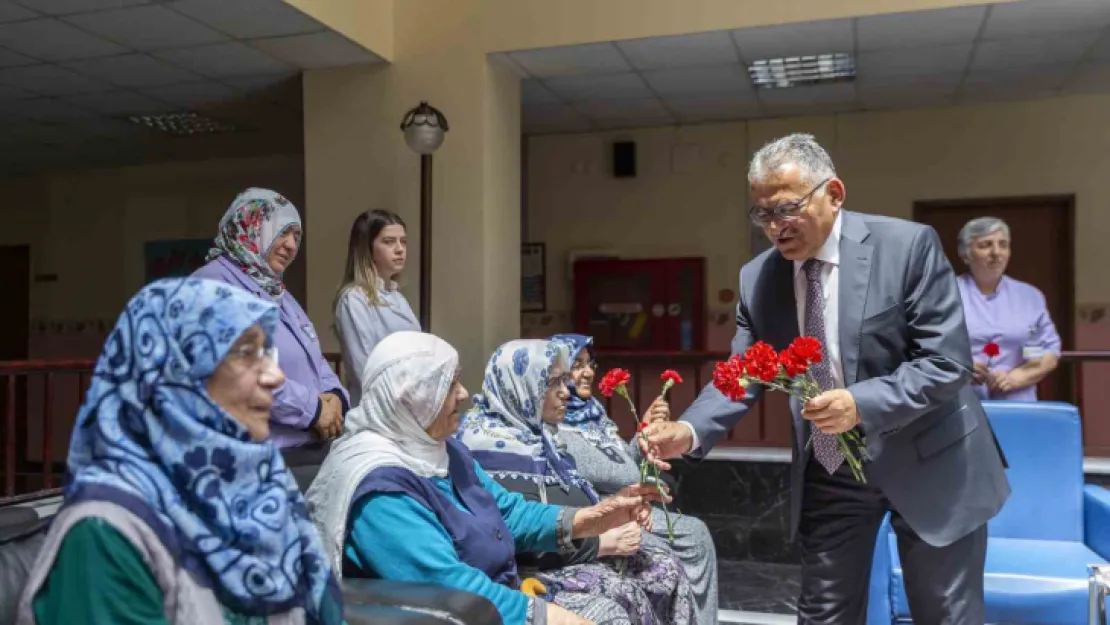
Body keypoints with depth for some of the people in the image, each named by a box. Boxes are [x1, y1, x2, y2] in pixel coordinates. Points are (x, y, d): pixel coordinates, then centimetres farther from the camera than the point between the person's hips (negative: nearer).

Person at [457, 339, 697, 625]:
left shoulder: (537, 432, 12)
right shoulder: (494, 447, -18)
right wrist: (600, 542, -21)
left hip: (575, 546, 9)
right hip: (532, 565, -9)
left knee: (666, 566, -3)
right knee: (626, 594, -25)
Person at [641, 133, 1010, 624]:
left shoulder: (909, 245, -16)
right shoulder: (757, 279, -4)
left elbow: (948, 361, -18)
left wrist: (862, 404, -32)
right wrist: (689, 431, -22)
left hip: (926, 461, -3)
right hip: (827, 470, 3)